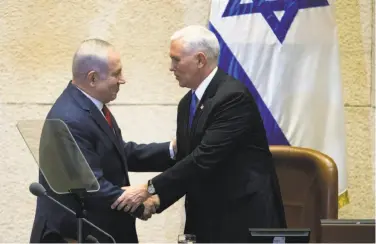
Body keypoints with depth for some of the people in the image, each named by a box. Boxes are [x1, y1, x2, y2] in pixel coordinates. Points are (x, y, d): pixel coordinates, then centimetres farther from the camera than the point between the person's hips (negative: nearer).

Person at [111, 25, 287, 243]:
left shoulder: (233, 97, -17)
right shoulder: (188, 103, 11)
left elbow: (205, 158, -23)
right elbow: (185, 159, 12)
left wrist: (150, 189, -21)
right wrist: (157, 199, -6)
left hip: (245, 217, -8)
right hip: (208, 219, 8)